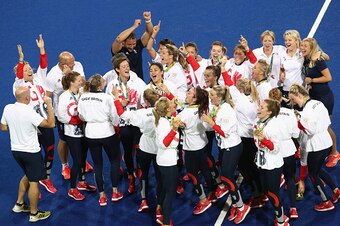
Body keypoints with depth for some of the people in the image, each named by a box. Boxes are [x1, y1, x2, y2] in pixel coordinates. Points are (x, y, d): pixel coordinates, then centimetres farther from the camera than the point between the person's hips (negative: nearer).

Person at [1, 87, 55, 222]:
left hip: (16, 150, 7)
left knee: (27, 175, 28)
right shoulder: (29, 112, -24)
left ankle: (19, 204, 35)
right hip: (31, 152, -7)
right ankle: (34, 214, 15)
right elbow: (50, 124, -23)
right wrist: (49, 105, -17)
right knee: (34, 182, 5)